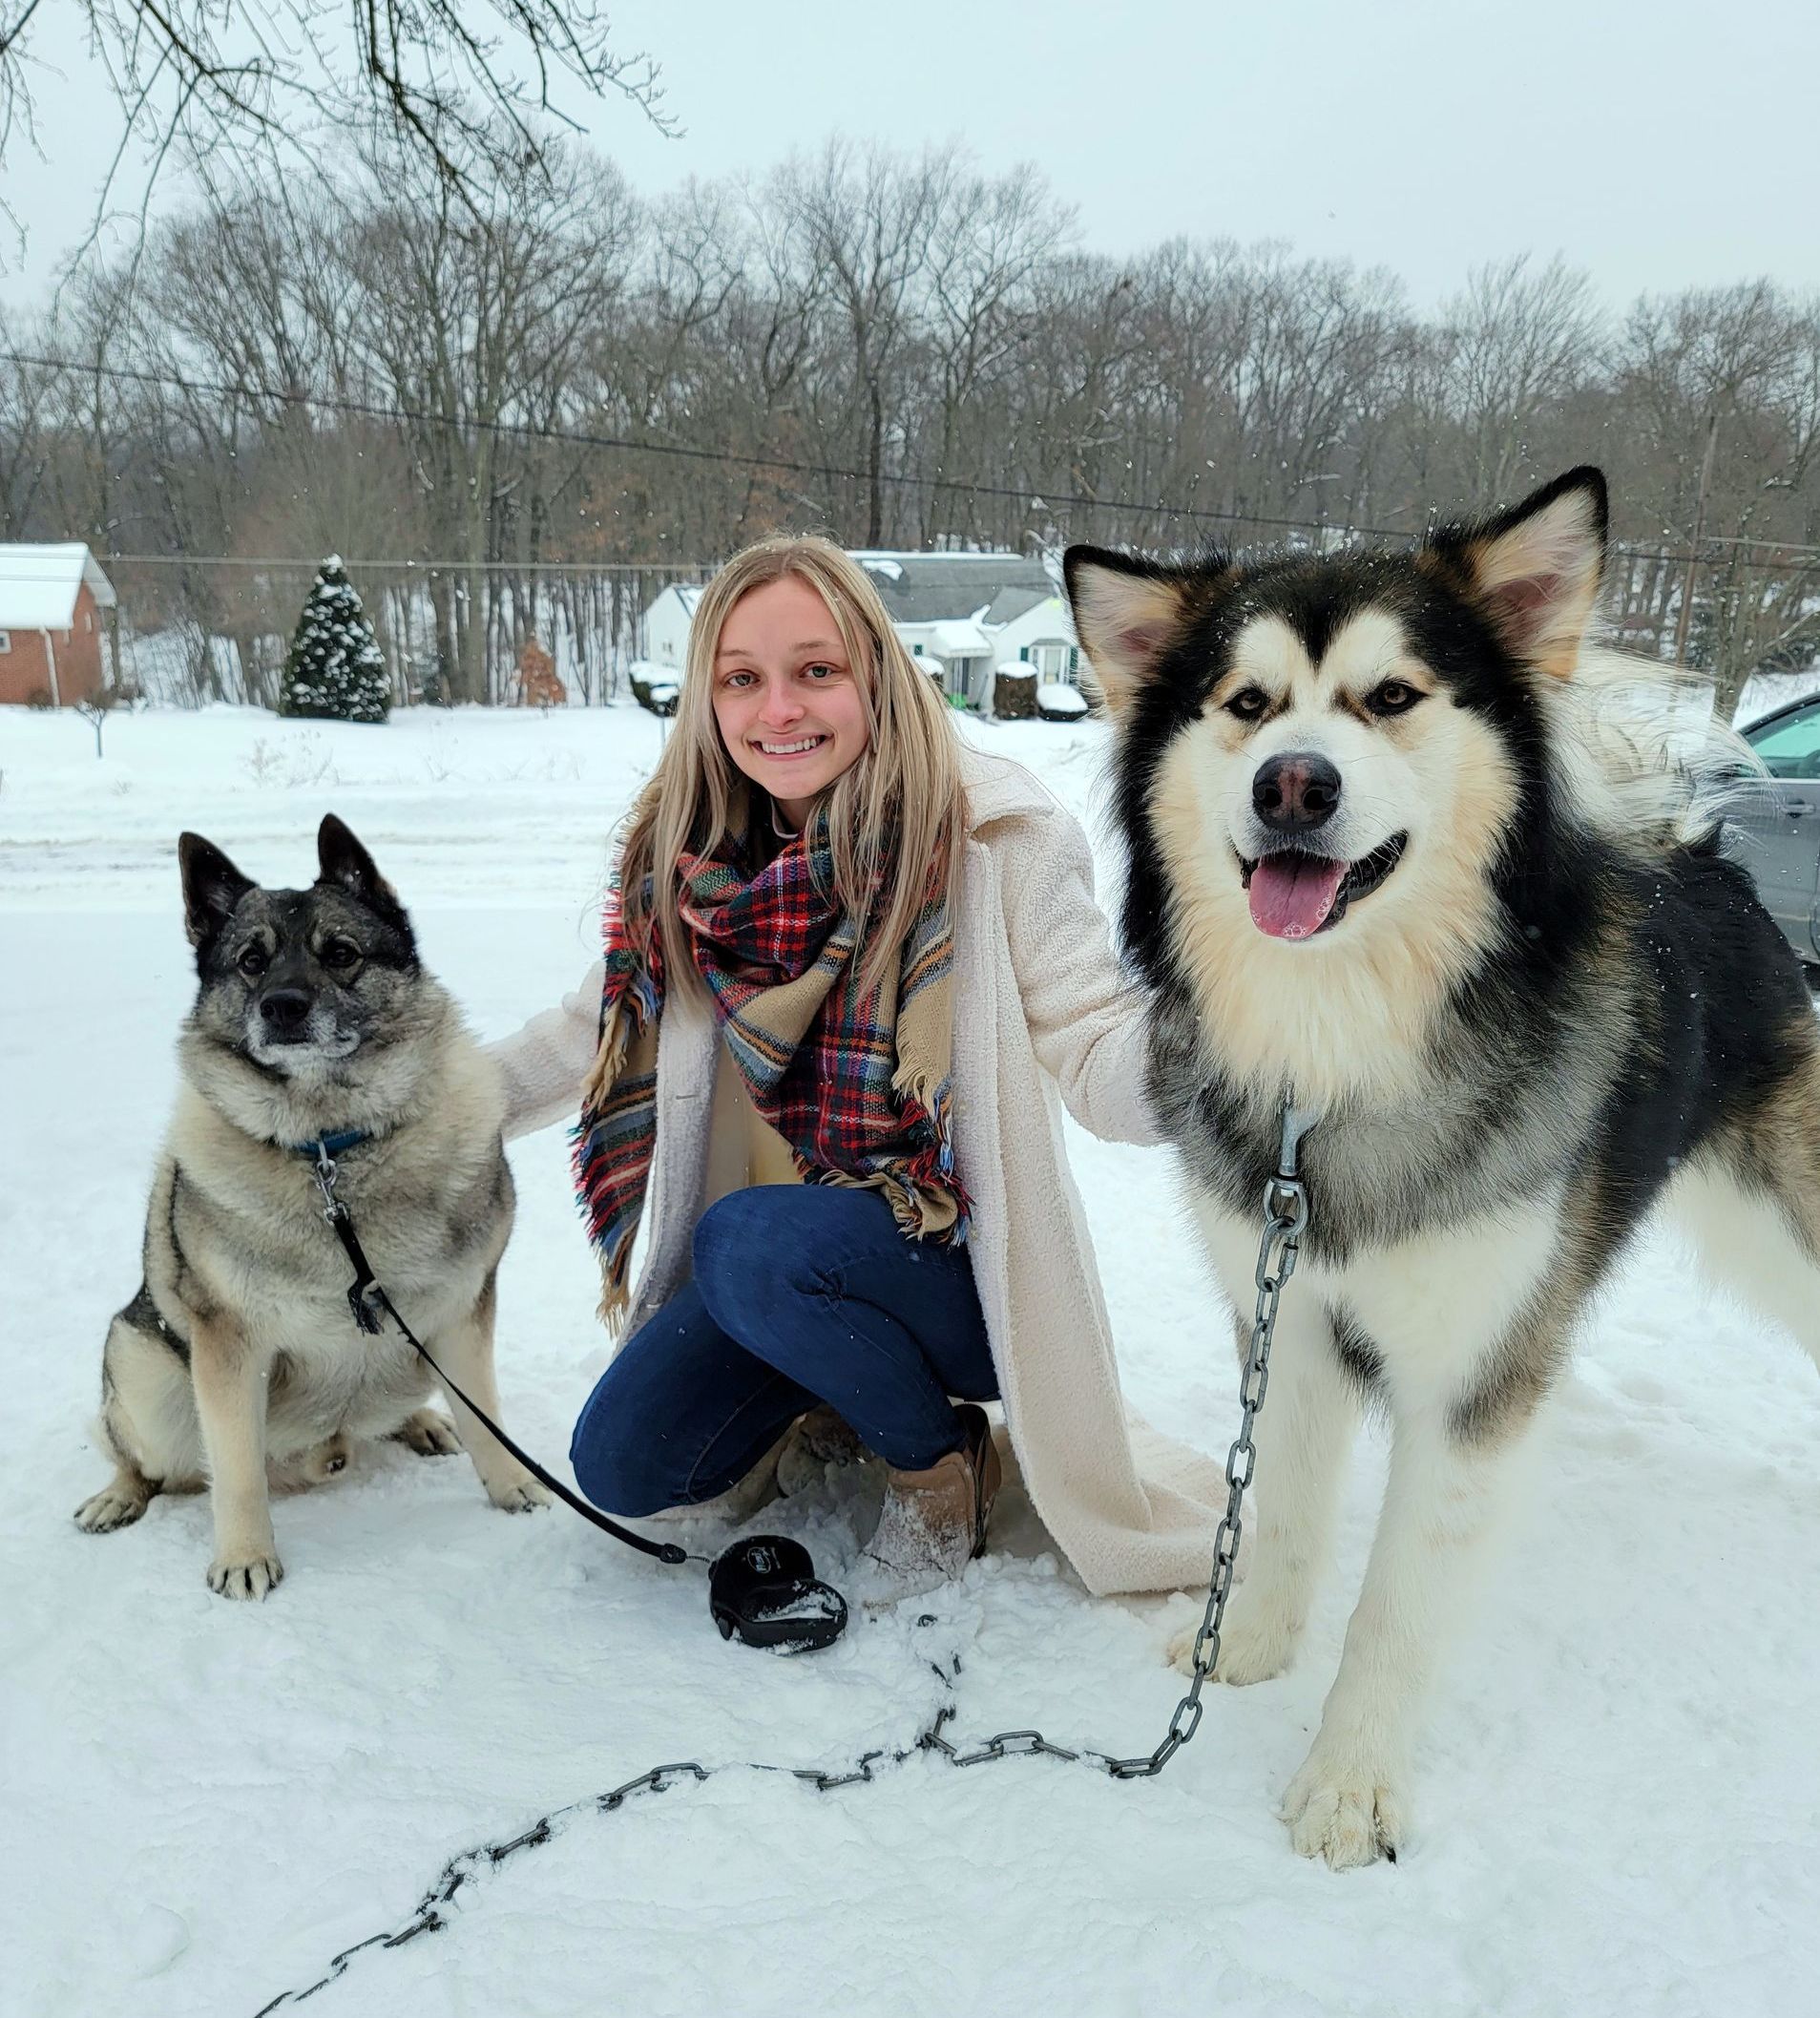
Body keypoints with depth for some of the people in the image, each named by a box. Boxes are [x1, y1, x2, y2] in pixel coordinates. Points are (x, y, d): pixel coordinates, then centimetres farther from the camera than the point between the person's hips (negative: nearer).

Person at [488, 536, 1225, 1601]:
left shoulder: (995, 833, -16)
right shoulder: (695, 860, -1)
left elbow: (1097, 1056, -20)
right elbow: (613, 1021, 13)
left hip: (961, 1259, -5)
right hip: (783, 1258, 5)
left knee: (754, 1240, -32)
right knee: (623, 1465, -7)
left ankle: (941, 1450, -2)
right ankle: (841, 1391, 22)